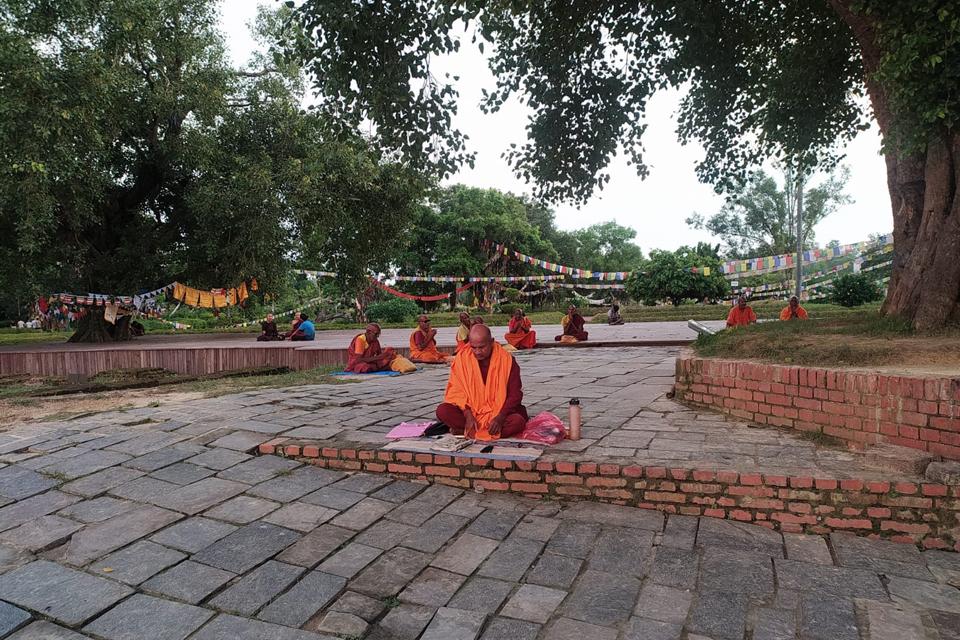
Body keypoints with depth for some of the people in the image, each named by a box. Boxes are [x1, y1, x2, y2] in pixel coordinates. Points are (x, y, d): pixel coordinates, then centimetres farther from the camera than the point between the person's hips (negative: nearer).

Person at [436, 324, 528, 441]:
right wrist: (468, 415, -19)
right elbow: (456, 391, -4)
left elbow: (515, 394, -7)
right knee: (442, 411, -24)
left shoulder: (507, 360, -9)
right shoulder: (462, 358, -6)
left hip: (499, 413, 0)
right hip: (470, 411, 1)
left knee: (518, 421, -32)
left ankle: (466, 431, -20)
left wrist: (500, 417, -22)